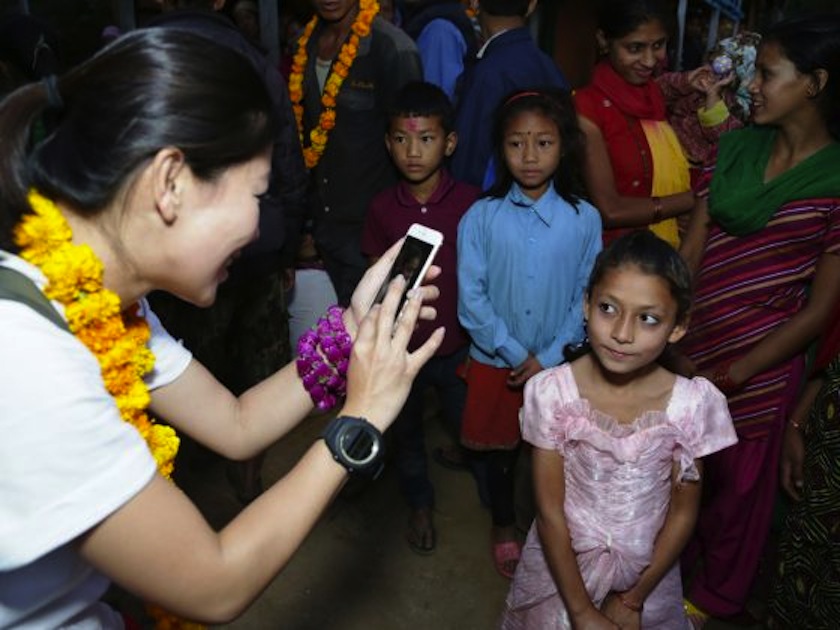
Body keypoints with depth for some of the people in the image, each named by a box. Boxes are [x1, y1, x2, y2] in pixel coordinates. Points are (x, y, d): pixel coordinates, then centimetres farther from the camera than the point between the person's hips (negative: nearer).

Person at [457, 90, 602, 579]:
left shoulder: (584, 219, -8)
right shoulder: (481, 217, -10)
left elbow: (587, 297, -5)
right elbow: (472, 297, -10)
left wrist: (549, 357, -12)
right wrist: (514, 353, -13)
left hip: (558, 363, 0)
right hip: (496, 360, 0)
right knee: (501, 448, 17)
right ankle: (504, 527, 41)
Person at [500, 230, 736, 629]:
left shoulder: (693, 404, -19)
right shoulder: (551, 392, -21)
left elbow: (683, 513, -7)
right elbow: (549, 510, -14)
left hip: (647, 571, 0)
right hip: (559, 563, 0)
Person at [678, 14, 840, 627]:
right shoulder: (735, 147, -1)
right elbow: (691, 249, -1)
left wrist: (728, 378, -15)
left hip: (760, 364, -4)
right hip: (689, 341, 4)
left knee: (739, 483, 17)